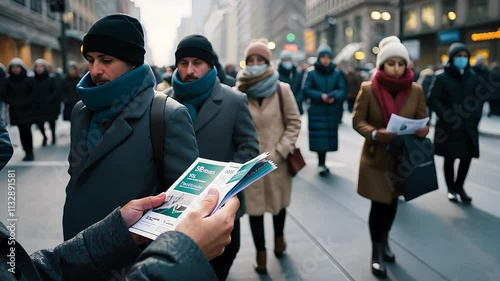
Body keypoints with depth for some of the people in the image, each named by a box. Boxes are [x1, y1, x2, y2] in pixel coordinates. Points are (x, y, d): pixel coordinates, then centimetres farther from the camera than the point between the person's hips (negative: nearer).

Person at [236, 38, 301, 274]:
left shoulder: (282, 89, -5)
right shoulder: (239, 91, -4)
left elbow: (294, 122, -2)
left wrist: (279, 152, -9)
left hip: (277, 159, 1)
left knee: (279, 201, 19)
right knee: (254, 206, 6)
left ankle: (279, 236, 46)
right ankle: (261, 252, 24)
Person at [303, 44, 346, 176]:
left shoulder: (337, 74, 5)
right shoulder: (312, 74, 0)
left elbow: (342, 89, 3)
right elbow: (306, 90, -4)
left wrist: (334, 96, -18)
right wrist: (320, 96, -18)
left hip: (332, 111, 2)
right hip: (316, 111, -2)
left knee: (328, 136, 5)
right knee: (319, 137, -7)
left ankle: (322, 163, 18)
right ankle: (321, 164, -1)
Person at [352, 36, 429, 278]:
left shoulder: (416, 90, -3)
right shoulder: (368, 89, -11)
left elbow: (423, 120, 5)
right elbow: (357, 121, -7)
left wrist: (423, 130, -19)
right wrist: (374, 133, -26)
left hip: (403, 156, 3)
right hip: (376, 157, -3)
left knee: (392, 201, 17)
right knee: (379, 204, 1)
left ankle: (385, 242, 40)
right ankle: (377, 252, 20)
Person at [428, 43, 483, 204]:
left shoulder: (472, 77, 9)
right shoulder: (442, 78, -4)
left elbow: (479, 99, 13)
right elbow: (433, 100, -8)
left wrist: (476, 117, -3)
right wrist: (447, 116, -16)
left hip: (469, 127, 4)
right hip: (449, 127, -4)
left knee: (467, 157, 5)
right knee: (449, 158, 5)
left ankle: (459, 186, 25)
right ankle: (451, 189, 21)